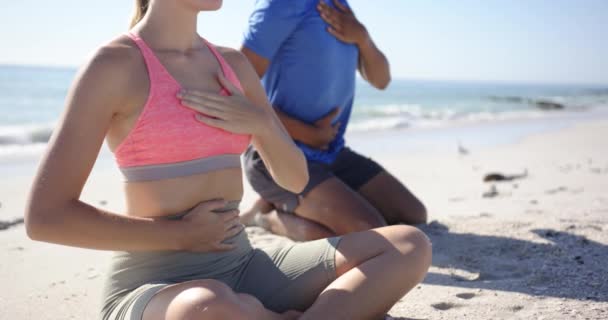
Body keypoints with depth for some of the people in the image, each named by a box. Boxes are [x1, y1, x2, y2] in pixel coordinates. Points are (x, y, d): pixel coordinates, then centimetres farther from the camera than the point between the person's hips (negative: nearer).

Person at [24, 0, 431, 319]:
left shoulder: (234, 65, 10)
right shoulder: (115, 65, -10)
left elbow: (295, 178, 14)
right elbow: (45, 215, -14)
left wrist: (262, 122, -7)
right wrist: (181, 234, -11)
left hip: (240, 270, 6)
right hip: (153, 286, -5)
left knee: (410, 245, -6)